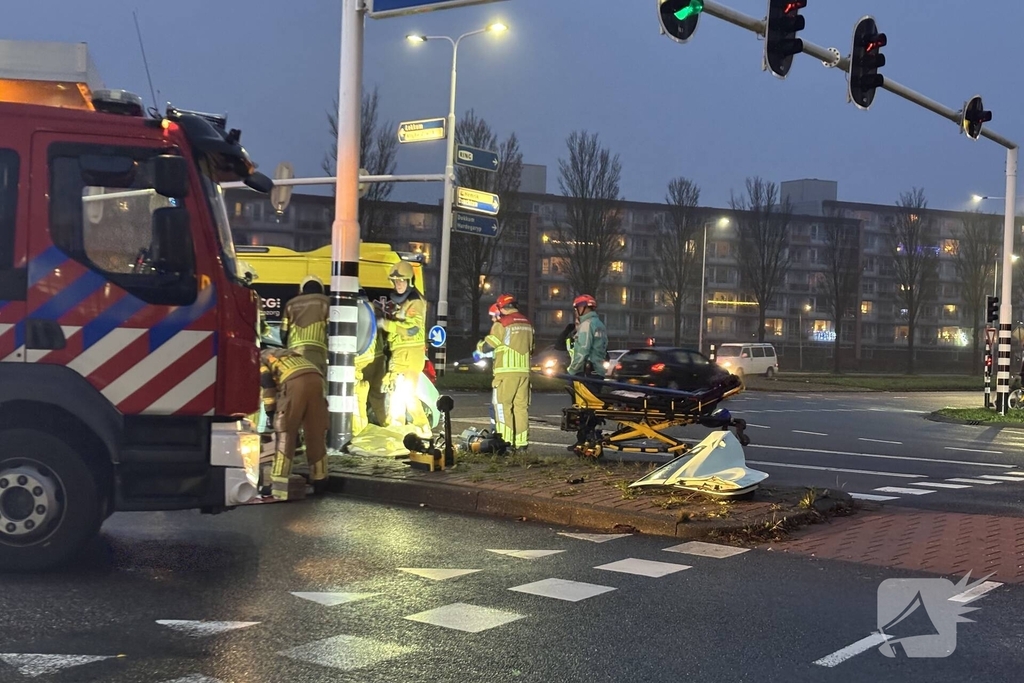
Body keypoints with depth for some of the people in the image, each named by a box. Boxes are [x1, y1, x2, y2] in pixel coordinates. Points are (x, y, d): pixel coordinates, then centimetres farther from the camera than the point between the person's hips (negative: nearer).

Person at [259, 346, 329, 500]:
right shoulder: (287, 354, 42)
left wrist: (270, 411, 9)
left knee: (284, 435, 3)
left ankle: (279, 486, 1)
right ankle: (320, 483, 21)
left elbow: (266, 380, 3)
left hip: (294, 382, -6)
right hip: (316, 378, 6)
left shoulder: (259, 358, 23)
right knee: (316, 434, 14)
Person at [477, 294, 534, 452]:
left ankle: (505, 441, -8)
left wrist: (479, 347, 17)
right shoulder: (527, 323, 12)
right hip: (524, 371, 6)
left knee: (503, 406, -3)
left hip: (507, 371, -6)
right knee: (521, 407, 7)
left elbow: (487, 346, -4)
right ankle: (522, 442, 7)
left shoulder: (502, 323, -8)